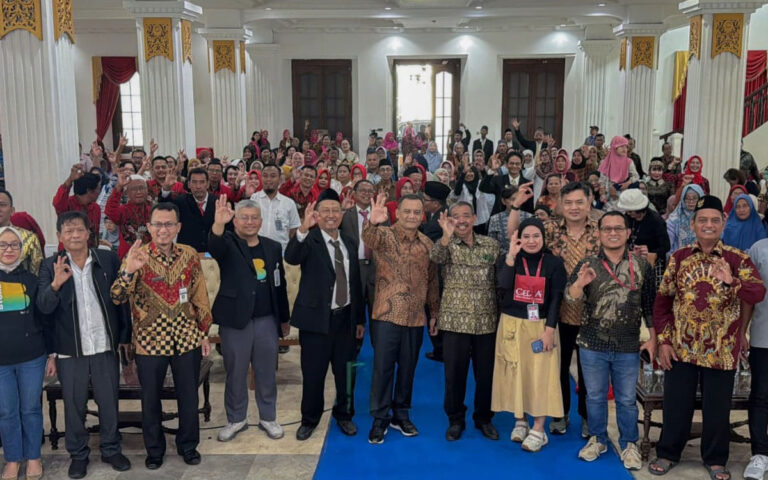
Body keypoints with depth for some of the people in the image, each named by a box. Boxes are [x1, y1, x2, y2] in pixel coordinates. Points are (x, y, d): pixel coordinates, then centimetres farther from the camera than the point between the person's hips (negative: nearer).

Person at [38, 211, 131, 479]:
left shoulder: (109, 259, -2)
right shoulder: (51, 266, -3)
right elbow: (44, 308, -10)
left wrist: (125, 338, 4)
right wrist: (55, 284, -29)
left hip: (106, 348, 0)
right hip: (70, 351, 0)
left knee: (109, 403, 12)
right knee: (74, 406, 12)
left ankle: (111, 449, 31)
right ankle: (78, 454, 30)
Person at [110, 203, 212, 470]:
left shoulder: (190, 255, -1)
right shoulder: (138, 257, -9)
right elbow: (117, 298, -18)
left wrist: (205, 334, 8)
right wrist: (128, 271, -36)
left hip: (187, 339, 2)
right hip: (150, 341, -2)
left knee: (188, 396, 13)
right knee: (150, 399, 12)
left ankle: (188, 445, 34)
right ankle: (154, 449, 33)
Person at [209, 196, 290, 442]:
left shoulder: (273, 247, 8)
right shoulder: (227, 244, -3)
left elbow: (280, 285, 13)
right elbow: (213, 246, -29)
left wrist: (284, 318, 14)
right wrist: (218, 223, -49)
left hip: (267, 320, 3)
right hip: (235, 320, -2)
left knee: (266, 372, 11)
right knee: (235, 373, 9)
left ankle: (268, 417, 27)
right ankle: (236, 419, 26)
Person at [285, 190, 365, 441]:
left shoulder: (349, 243, 9)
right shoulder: (309, 240, -7)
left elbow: (355, 282, 12)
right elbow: (291, 258, -30)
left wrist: (360, 319, 13)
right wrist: (303, 228, -47)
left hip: (345, 318, 4)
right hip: (316, 318, -4)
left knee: (345, 371, 14)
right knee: (313, 374, 6)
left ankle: (344, 415, 34)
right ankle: (309, 420, 26)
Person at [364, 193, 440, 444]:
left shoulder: (427, 244, 6)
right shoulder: (384, 235, -7)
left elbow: (432, 281, 14)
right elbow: (369, 238, -32)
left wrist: (435, 313, 14)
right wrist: (372, 222, -54)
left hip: (416, 318, 4)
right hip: (386, 315, -4)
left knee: (408, 368, 13)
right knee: (382, 368, 1)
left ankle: (401, 415, 28)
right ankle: (380, 419, 14)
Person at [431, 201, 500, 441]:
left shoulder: (491, 244, 7)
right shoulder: (446, 244, 0)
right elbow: (435, 257, -23)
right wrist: (446, 235, -43)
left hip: (487, 320, 2)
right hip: (456, 320, -2)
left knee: (486, 372, 9)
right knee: (454, 373, 5)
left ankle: (484, 418, 28)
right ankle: (455, 419, 22)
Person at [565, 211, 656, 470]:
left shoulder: (642, 265, -1)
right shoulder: (587, 264, -3)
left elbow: (650, 305, 4)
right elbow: (570, 297, -13)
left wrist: (653, 338, 2)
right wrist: (579, 283, -34)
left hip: (628, 347, 0)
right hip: (592, 345, 0)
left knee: (626, 399, 12)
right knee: (595, 396, 14)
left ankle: (629, 444, 28)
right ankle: (597, 439, 31)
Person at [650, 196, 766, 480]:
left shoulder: (737, 259, -4)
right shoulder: (679, 257, 2)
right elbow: (662, 300, 4)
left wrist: (731, 282, -38)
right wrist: (663, 340, -2)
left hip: (720, 349, -1)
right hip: (681, 346, 1)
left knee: (717, 407, 11)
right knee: (676, 403, 10)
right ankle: (667, 453, 28)